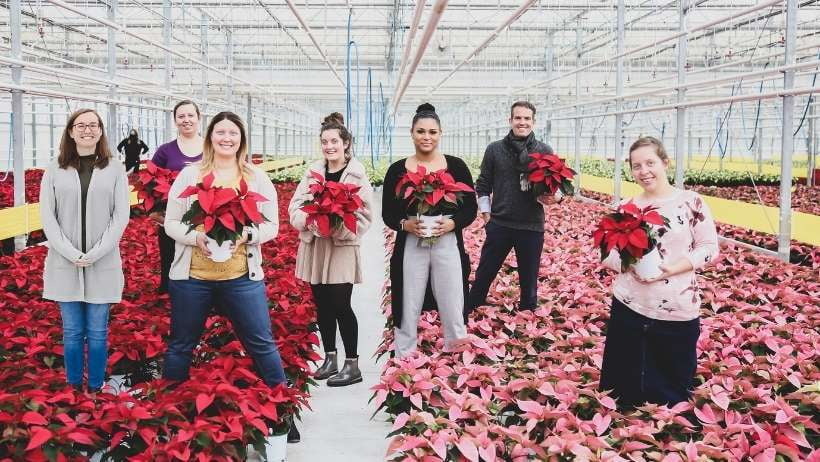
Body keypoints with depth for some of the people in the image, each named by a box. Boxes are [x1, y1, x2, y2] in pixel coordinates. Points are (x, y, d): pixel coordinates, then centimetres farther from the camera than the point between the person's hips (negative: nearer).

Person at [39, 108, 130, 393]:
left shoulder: (115, 168, 3)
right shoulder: (55, 169, 5)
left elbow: (121, 215, -3)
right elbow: (47, 216, 0)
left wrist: (94, 254, -12)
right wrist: (72, 254, -12)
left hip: (103, 265, -1)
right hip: (64, 264, 1)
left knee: (97, 333, 6)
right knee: (72, 332, 7)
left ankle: (96, 388, 18)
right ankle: (74, 387, 20)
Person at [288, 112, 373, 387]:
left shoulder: (357, 174, -5)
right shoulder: (313, 172, 7)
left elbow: (363, 215, -8)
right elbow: (295, 207, 4)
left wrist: (339, 226, -22)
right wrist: (309, 220, -16)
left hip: (342, 247, -4)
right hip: (314, 246, 4)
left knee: (340, 305, -6)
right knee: (322, 305, 10)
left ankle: (352, 365, 3)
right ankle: (330, 359, 22)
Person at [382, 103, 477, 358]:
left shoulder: (456, 166, 2)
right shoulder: (397, 170, 3)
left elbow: (471, 208, 4)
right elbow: (388, 213, 5)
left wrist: (452, 223, -15)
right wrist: (404, 224, -15)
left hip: (447, 245, 0)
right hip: (410, 247, 0)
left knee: (452, 312, 3)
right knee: (407, 312, 5)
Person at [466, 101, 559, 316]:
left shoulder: (545, 151, 1)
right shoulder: (495, 149, 2)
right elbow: (483, 185, 9)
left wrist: (552, 196, -17)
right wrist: (485, 212, 2)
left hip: (532, 226, 0)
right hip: (499, 224, 0)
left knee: (529, 280, 12)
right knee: (483, 275, 8)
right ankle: (466, 314, 22)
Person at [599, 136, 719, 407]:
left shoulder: (691, 202, -3)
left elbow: (709, 248, -1)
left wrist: (674, 268, -16)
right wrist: (629, 263, -14)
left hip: (679, 313, -2)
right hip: (629, 308, 2)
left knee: (673, 395, 12)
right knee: (624, 390, 11)